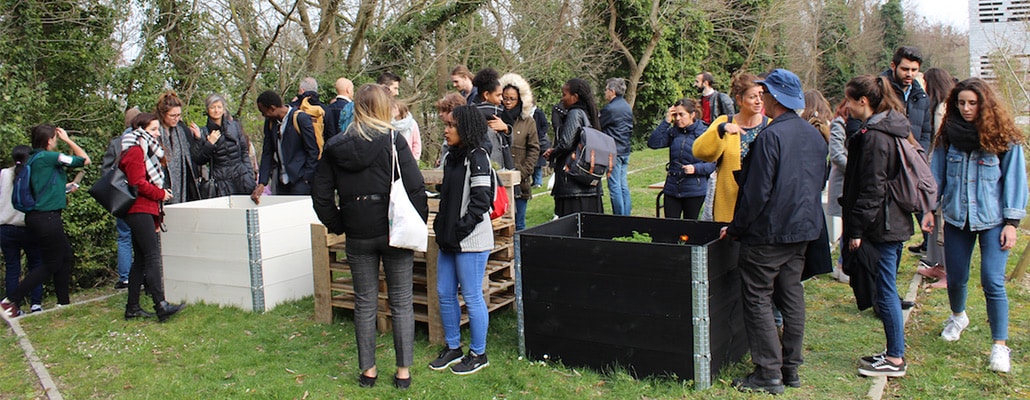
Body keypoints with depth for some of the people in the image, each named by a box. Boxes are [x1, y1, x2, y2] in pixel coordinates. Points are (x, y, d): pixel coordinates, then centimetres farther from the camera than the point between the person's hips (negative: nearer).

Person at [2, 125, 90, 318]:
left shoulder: (33, 159, 11)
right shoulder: (48, 157, -15)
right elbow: (85, 160, -9)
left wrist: (64, 188, 27)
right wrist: (68, 140, 1)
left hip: (38, 217, 9)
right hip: (47, 218, -9)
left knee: (66, 257, 16)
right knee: (52, 264, 0)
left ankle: (63, 302, 23)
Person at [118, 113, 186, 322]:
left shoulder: (145, 150, 23)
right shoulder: (135, 151, -9)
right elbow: (138, 183, -19)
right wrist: (161, 194, -6)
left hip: (145, 210, 10)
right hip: (140, 210, -10)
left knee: (140, 260, 10)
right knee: (152, 257, -15)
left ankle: (132, 308, 13)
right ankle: (161, 306, -20)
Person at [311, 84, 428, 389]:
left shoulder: (335, 148, 1)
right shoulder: (393, 141, -11)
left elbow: (321, 195, 3)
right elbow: (415, 188, -14)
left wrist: (337, 226, 12)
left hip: (358, 238, 3)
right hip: (394, 234, -3)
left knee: (365, 304, 14)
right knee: (401, 303, 9)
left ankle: (368, 370, 23)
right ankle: (403, 371, 14)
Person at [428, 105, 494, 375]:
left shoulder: (477, 158, -13)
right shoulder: (451, 157, 14)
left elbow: (481, 200, -18)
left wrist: (461, 228, -19)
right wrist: (441, 226, 12)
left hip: (471, 240, -9)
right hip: (449, 238, 9)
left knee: (472, 297, 1)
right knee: (445, 293, 14)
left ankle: (478, 354, 16)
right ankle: (452, 348, 30)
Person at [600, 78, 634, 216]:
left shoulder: (610, 109, -15)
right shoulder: (628, 107, 12)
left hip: (613, 152, -8)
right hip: (625, 150, 9)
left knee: (615, 186, -4)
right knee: (623, 185, 12)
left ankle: (619, 217, -3)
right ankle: (626, 215, 16)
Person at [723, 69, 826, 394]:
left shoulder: (770, 136, -19)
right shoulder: (815, 136, 9)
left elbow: (757, 191, -20)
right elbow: (820, 182, 18)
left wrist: (736, 228, -10)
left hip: (768, 233, -8)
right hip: (803, 229, 9)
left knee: (758, 300, 0)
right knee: (791, 296, 14)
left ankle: (769, 374, 2)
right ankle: (791, 368, 22)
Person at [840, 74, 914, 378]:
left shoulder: (873, 136, -18)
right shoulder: (890, 129, 13)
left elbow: (871, 188, -20)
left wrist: (857, 230, -16)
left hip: (881, 224, -10)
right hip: (896, 221, 10)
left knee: (885, 290, -1)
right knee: (886, 287, 16)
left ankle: (895, 359, 8)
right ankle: (895, 353, 25)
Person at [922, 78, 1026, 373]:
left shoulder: (1004, 137, -7)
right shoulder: (949, 135, 1)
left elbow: (1015, 180, -5)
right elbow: (936, 173, 8)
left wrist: (1012, 222, -8)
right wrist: (929, 208, 4)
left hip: (992, 220, -3)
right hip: (956, 217, 3)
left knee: (992, 282, -8)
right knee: (955, 277, 13)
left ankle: (1000, 346, 3)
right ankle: (957, 317, 43)